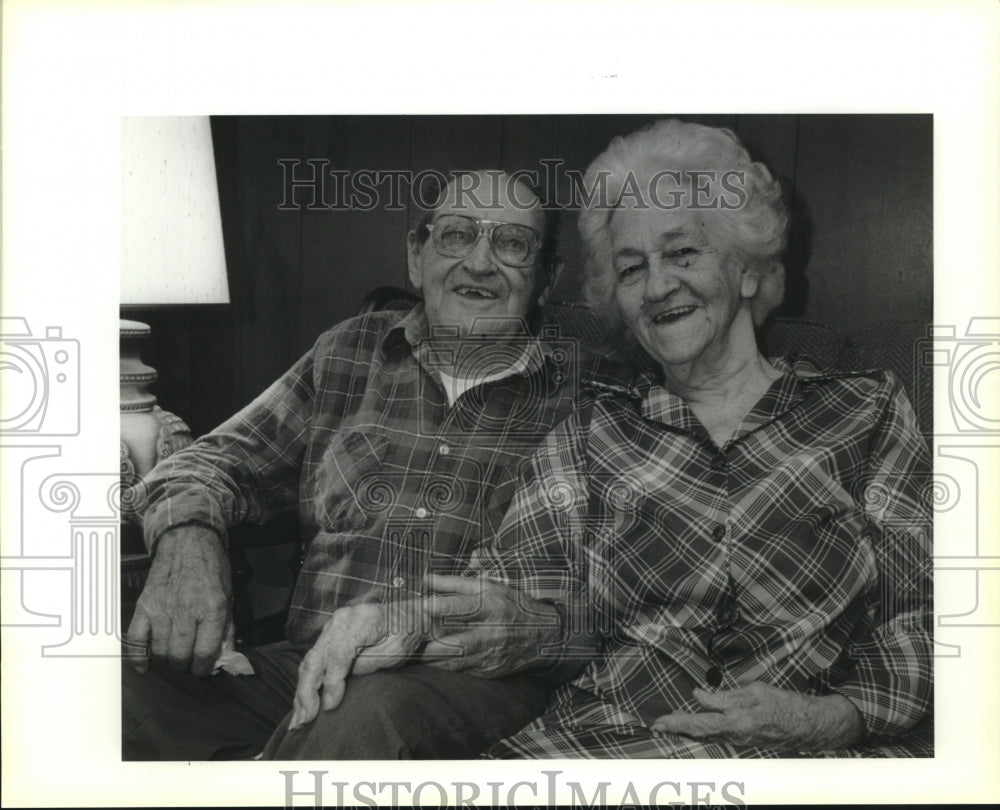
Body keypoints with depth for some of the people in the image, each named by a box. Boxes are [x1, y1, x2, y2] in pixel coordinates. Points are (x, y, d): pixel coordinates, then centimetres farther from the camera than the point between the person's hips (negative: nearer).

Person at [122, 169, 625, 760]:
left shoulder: (586, 391, 5)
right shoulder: (350, 354, 15)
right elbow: (221, 461, 15)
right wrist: (186, 538, -9)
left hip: (477, 684, -2)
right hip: (308, 665, 3)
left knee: (376, 719, -37)